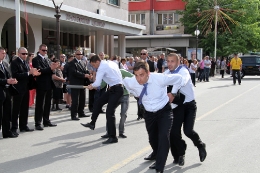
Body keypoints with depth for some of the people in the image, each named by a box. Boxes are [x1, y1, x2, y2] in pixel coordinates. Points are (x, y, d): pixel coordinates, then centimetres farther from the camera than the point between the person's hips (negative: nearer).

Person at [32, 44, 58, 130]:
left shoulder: (46, 60, 18)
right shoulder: (36, 59, -6)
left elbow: (49, 70, 15)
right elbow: (39, 70, -19)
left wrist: (53, 67, -6)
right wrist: (50, 68, -29)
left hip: (49, 85, 8)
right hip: (41, 85, -8)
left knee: (47, 104, 13)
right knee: (40, 105, -4)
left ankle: (46, 121, 22)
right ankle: (38, 123, -1)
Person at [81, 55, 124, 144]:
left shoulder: (102, 68, -15)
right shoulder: (111, 63, 12)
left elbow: (97, 84, -19)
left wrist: (91, 86, 2)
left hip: (116, 90, -10)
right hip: (114, 88, 10)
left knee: (109, 113, -9)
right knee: (98, 102, 15)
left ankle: (113, 137, -3)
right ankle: (92, 123, 25)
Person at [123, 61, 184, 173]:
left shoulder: (159, 79, -29)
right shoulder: (131, 82, -20)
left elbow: (178, 78, -11)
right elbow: (125, 81, 8)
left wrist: (173, 93, -2)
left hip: (164, 111, -3)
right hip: (149, 114, 4)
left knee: (164, 137, -22)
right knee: (152, 139, 17)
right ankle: (157, 155, 52)